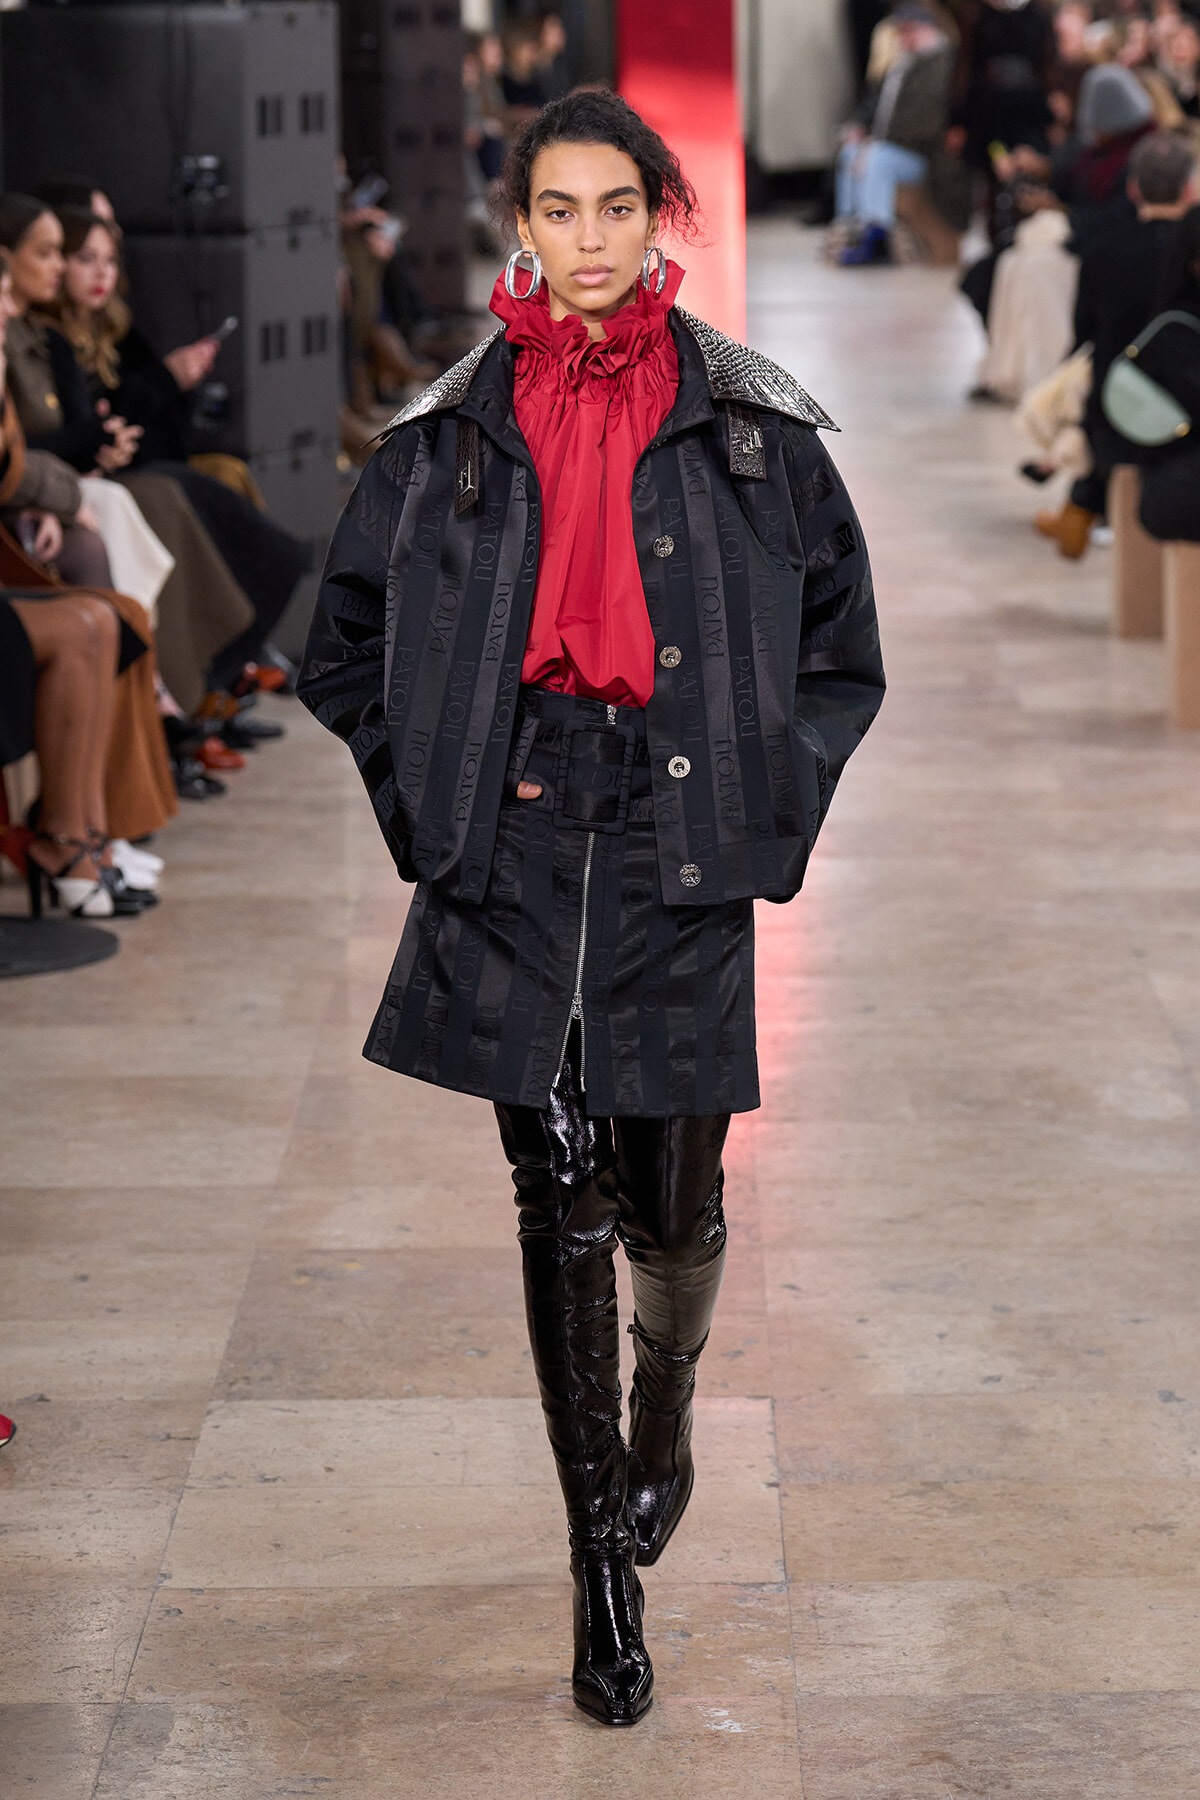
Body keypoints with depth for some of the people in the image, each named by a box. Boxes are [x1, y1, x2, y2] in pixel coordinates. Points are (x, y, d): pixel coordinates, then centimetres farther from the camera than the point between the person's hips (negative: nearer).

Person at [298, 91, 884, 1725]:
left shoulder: (753, 425, 4)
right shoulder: (450, 434, 6)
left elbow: (842, 650, 11)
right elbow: (350, 644, 16)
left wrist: (770, 809, 3)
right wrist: (428, 802, 8)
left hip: (682, 856, 0)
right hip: (518, 854, 1)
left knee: (671, 1203, 5)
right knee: (561, 1206, 1)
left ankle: (666, 1409, 40)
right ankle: (604, 1567, 11)